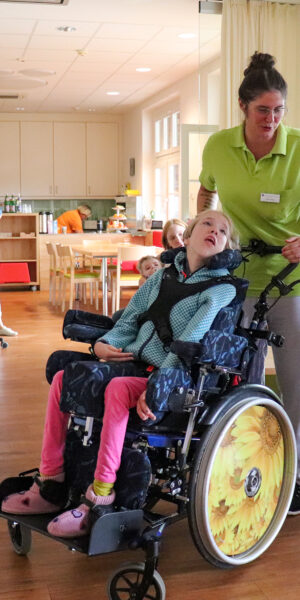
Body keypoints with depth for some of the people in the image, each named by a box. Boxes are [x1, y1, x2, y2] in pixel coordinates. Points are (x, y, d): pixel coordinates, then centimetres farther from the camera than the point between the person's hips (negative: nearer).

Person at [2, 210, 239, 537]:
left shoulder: (221, 289, -4)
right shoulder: (162, 277, 16)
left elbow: (190, 345, -17)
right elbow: (129, 322, 16)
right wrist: (104, 344, -4)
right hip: (133, 363, 7)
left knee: (118, 388, -34)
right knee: (63, 378, -7)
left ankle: (100, 499, -27)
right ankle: (50, 484, -2)